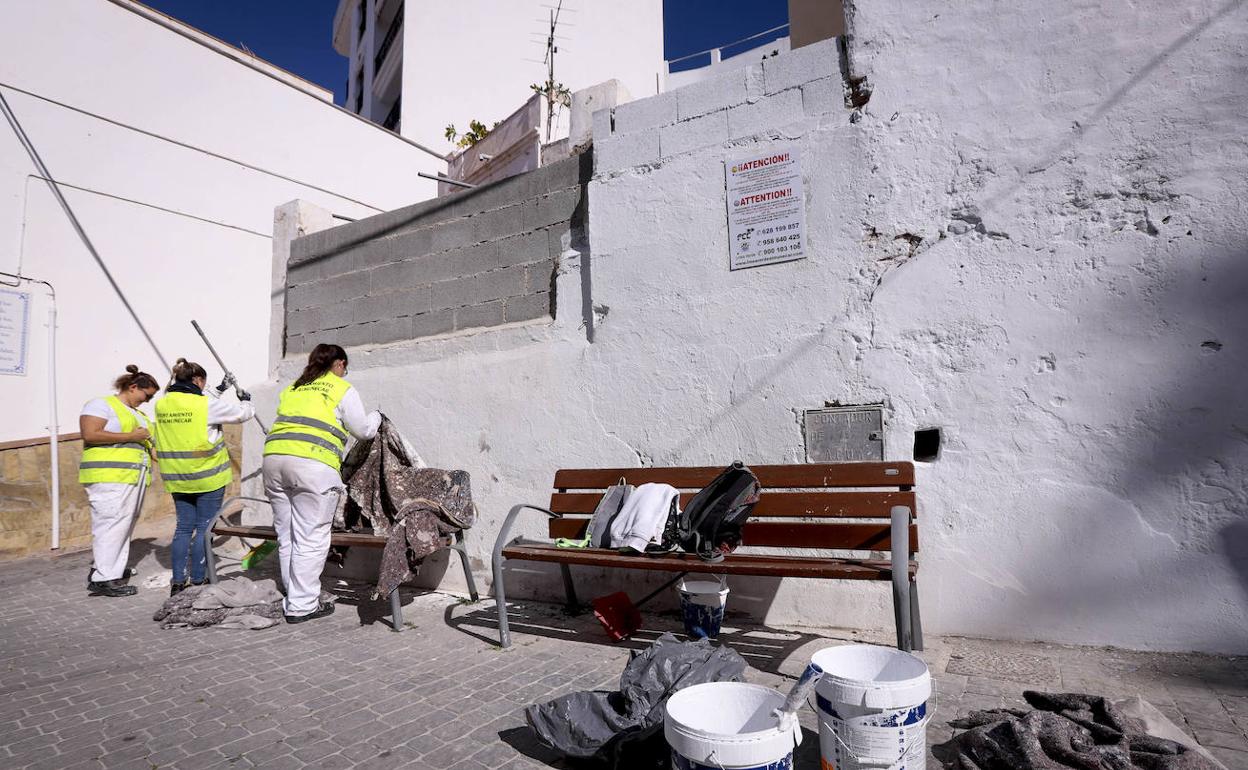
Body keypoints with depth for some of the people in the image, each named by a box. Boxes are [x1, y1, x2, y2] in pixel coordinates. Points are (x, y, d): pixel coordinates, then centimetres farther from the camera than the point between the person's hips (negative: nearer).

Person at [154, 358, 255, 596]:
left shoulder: (162, 405, 4)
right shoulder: (206, 405, -15)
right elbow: (244, 413, -6)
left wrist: (220, 390, 26)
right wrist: (245, 400, 17)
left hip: (177, 478, 6)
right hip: (208, 477, -6)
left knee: (183, 527, 14)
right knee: (204, 528, 4)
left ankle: (178, 582, 16)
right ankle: (197, 581, 10)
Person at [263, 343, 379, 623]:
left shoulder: (292, 388, 23)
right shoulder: (343, 389, 8)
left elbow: (287, 424, 19)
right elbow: (363, 430, 11)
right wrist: (376, 417, 30)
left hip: (274, 457, 6)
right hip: (313, 464, -6)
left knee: (286, 537, 13)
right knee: (310, 539, 1)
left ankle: (295, 598, 22)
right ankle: (302, 606, 5)